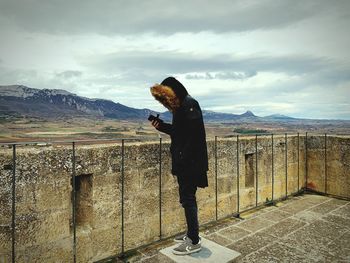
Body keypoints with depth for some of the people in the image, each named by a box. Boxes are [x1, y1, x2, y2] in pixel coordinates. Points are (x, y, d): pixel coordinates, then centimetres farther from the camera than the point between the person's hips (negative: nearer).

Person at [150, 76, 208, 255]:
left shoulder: (189, 105, -15)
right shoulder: (180, 106, 14)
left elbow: (194, 134, -22)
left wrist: (184, 159, -23)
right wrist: (161, 126, 7)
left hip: (190, 162, -9)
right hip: (184, 162, 9)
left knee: (188, 199, 0)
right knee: (187, 198, 17)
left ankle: (194, 241, 14)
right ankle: (191, 234, 32)